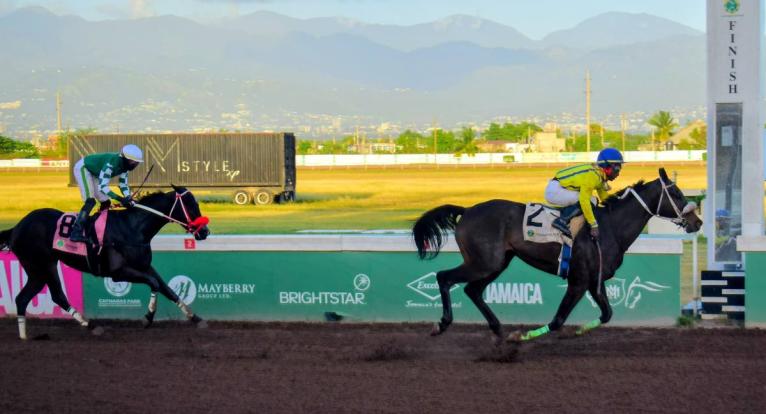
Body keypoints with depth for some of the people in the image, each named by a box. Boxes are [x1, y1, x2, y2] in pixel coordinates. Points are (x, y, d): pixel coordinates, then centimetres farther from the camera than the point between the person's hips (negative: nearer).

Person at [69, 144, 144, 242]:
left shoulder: (124, 165, -11)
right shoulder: (111, 164, -37)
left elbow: (123, 185, -3)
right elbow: (102, 186, -41)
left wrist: (129, 199, -22)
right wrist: (120, 199, -45)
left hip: (94, 172, 9)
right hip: (82, 168, -9)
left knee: (105, 202, 7)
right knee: (90, 201, -22)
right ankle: (76, 233, -25)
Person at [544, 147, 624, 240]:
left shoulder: (600, 175, 6)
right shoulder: (592, 175, -24)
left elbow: (605, 198, 19)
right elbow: (584, 201, -31)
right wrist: (594, 226, -29)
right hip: (554, 190, -10)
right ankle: (561, 221, -17)